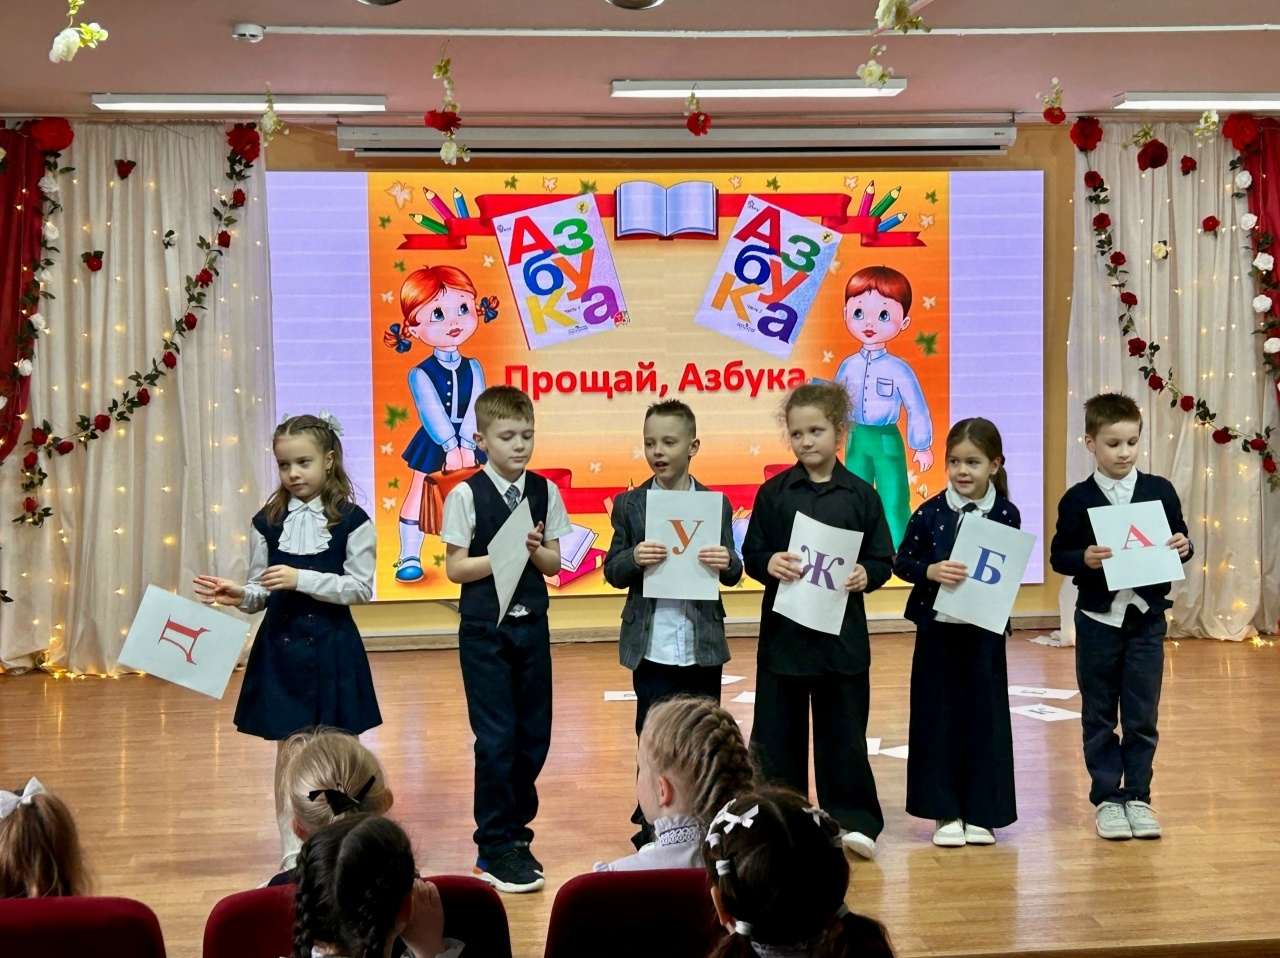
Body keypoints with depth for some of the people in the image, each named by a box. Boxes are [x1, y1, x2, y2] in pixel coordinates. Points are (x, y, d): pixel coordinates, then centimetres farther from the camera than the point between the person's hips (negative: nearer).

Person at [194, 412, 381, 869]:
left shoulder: (351, 521, -5)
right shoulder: (268, 522, 4)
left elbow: (360, 587, -9)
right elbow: (263, 592, 9)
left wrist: (303, 580, -18)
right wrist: (239, 595, -13)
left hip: (332, 646, -2)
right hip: (281, 646, 2)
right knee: (288, 753, 4)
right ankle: (292, 859, 12)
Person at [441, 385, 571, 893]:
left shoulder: (544, 492, 3)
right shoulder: (466, 495, -8)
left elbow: (554, 562, 6)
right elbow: (455, 568, -8)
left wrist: (534, 550, -15)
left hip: (532, 625, 4)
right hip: (485, 629, -4)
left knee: (534, 736, 9)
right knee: (496, 738, -2)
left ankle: (513, 828, 25)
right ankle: (497, 848, 8)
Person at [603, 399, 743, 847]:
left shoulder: (716, 504, 3)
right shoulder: (629, 505, 1)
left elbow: (732, 573, 4)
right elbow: (613, 572, 0)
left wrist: (726, 563, -19)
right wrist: (634, 558, -21)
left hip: (703, 646, 1)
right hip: (651, 646, -1)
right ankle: (652, 833, 16)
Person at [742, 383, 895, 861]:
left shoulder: (860, 495, 2)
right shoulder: (773, 493, 2)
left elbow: (884, 560, 4)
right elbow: (751, 554, 3)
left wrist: (866, 575, -16)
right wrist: (768, 564, -18)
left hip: (842, 636, 0)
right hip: (783, 635, 0)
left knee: (844, 731, 6)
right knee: (778, 731, 6)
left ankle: (852, 819, 16)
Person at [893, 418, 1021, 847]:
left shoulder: (1006, 515, -2)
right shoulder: (930, 513, -4)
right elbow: (902, 561, -1)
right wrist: (930, 571, -18)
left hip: (984, 631, 0)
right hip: (937, 629, 0)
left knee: (984, 716, 5)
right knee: (937, 717, 4)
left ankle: (981, 813, 16)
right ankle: (945, 812, 15)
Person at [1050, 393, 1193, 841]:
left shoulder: (1160, 491, 1)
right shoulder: (1078, 499, -4)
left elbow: (1179, 541, 10)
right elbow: (1059, 555, -2)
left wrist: (1184, 548, -12)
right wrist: (1084, 559, -22)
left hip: (1146, 619, 1)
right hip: (1098, 619, -1)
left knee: (1142, 716, 6)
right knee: (1099, 716, 8)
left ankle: (1138, 796, 18)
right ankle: (1107, 797, 18)